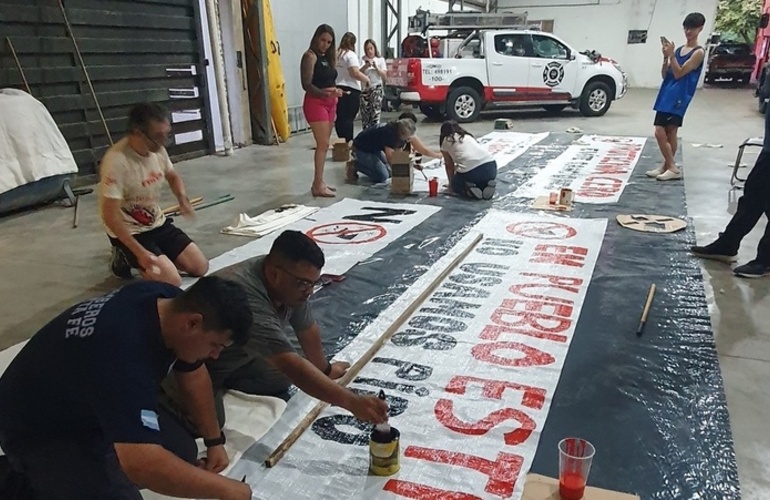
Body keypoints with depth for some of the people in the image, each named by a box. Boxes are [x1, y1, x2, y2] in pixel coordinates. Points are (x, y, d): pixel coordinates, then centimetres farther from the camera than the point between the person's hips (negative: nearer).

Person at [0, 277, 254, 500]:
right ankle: (31, 478, 3)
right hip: (36, 430, -7)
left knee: (183, 451, -2)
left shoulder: (171, 302, -15)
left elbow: (193, 374, 3)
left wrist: (214, 440, 5)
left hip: (92, 408, 8)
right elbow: (141, 462, -48)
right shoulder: (125, 350, -42)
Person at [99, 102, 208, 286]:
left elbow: (172, 176, 16)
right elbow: (110, 216, -26)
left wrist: (183, 199, -6)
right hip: (130, 232, -7)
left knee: (200, 267, 2)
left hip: (158, 223, 7)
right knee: (172, 281, -18)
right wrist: (140, 253, -28)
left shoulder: (158, 149, -7)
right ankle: (125, 259, 8)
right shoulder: (117, 161, -29)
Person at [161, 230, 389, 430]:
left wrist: (325, 369, 11)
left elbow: (307, 330, -1)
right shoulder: (247, 300, -41)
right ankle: (164, 390, 6)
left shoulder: (289, 283, -17)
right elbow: (293, 366, -45)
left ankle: (222, 384, 16)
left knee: (282, 378, -2)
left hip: (237, 354, 8)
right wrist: (353, 403, -48)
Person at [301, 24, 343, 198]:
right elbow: (307, 85, -16)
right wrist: (324, 93, -30)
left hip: (329, 103, 8)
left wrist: (336, 92, 3)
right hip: (315, 103, -8)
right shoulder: (310, 56, -8)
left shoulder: (328, 57, 17)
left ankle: (319, 182, 16)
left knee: (323, 145, 9)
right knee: (323, 144, -13)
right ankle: (318, 185, -10)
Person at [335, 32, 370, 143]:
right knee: (348, 118, -5)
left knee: (340, 118, 9)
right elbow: (355, 73, -19)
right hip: (351, 91, -6)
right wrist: (367, 79, -5)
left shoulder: (336, 54, 11)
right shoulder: (350, 55, -8)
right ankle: (348, 142, -3)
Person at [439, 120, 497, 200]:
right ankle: (487, 185, 5)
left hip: (470, 171, -5)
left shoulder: (446, 140, 17)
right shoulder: (468, 136, 31)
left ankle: (469, 190, -4)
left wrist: (451, 183, 35)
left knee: (456, 185, 25)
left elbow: (449, 165, 22)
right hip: (491, 166, 5)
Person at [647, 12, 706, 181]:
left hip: (679, 98, -7)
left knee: (660, 133, -13)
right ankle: (667, 166, 17)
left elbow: (679, 73, -13)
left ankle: (673, 168, -5)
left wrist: (672, 55, -19)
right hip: (666, 95, 7)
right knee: (669, 133, 10)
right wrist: (666, 57, -3)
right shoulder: (678, 49, 15)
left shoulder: (698, 52, -5)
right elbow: (664, 75, 11)